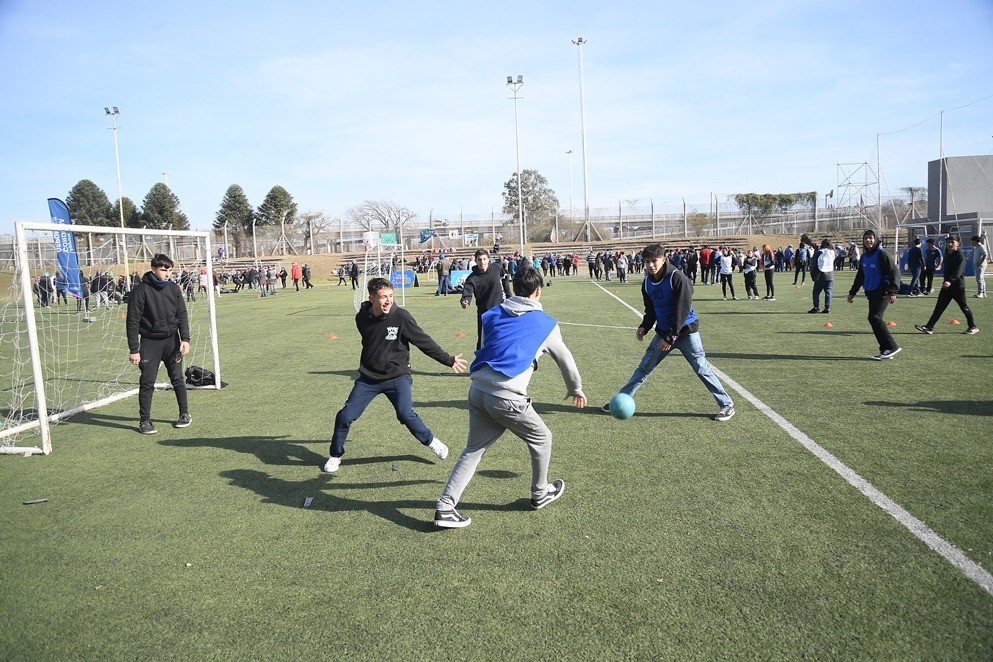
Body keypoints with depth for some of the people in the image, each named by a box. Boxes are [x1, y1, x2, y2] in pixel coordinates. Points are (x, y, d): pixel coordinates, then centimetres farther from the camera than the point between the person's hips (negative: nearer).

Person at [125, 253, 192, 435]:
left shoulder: (174, 288, 3)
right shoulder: (141, 290, -10)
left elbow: (182, 315, 6)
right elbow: (132, 321, -9)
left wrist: (185, 339, -5)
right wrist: (133, 349, -12)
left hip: (172, 340, 3)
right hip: (150, 341, -3)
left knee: (177, 379, 8)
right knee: (147, 382, -1)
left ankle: (185, 414, 22)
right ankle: (144, 421, 9)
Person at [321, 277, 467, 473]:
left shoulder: (401, 316, -16)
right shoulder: (362, 318, -6)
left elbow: (423, 341, -8)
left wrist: (448, 360, -5)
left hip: (397, 376, -3)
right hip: (368, 378, 3)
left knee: (406, 414, -21)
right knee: (345, 416, -1)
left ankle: (431, 441, 6)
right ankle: (336, 456, 23)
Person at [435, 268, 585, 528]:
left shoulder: (492, 315, 16)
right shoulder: (545, 324, 8)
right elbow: (565, 360, 22)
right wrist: (576, 389, 38)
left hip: (477, 390, 5)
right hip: (506, 397, -4)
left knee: (473, 450, 17)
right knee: (541, 439, 21)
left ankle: (444, 508, 11)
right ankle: (540, 493, 38)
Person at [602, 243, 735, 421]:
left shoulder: (678, 279, -19)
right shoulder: (647, 283, 1)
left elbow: (682, 311, -20)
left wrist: (671, 337, -21)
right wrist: (644, 327, -5)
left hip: (685, 331, -6)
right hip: (663, 332, 6)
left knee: (701, 368, -3)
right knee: (644, 367, 7)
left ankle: (727, 405, 9)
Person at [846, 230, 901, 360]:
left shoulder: (881, 254, -10)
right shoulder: (864, 257, 13)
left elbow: (894, 272, -15)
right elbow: (860, 276, 24)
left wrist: (892, 292, -23)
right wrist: (852, 292, 23)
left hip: (882, 292, -8)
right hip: (871, 293, 8)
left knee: (875, 317, -17)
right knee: (874, 319, 5)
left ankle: (892, 347, -9)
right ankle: (885, 351, 10)